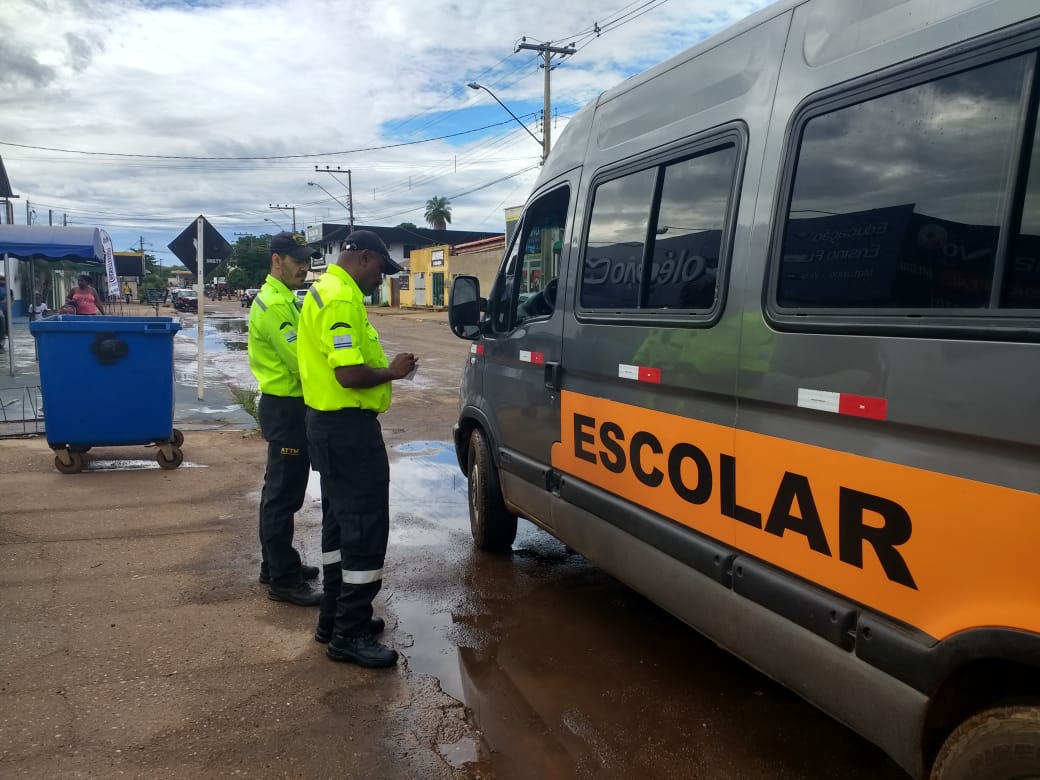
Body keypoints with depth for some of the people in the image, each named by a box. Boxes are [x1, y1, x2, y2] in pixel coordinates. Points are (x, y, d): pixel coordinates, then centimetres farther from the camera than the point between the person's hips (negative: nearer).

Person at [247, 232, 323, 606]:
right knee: (284, 496, -5)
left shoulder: (281, 299, 15)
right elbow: (301, 362, -23)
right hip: (286, 409, -11)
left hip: (285, 406, 11)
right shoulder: (275, 304, -18)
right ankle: (283, 580, 3)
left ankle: (275, 565, 29)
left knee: (279, 492, 17)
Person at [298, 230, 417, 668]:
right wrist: (392, 372, -10)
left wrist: (383, 368, 10)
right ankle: (349, 634, 3)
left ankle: (335, 616, 28)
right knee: (366, 527, -5)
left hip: (331, 423, 11)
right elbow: (349, 374, -27)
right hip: (347, 427, -11)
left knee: (342, 522, 18)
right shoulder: (341, 298, -19)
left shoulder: (326, 290, 15)